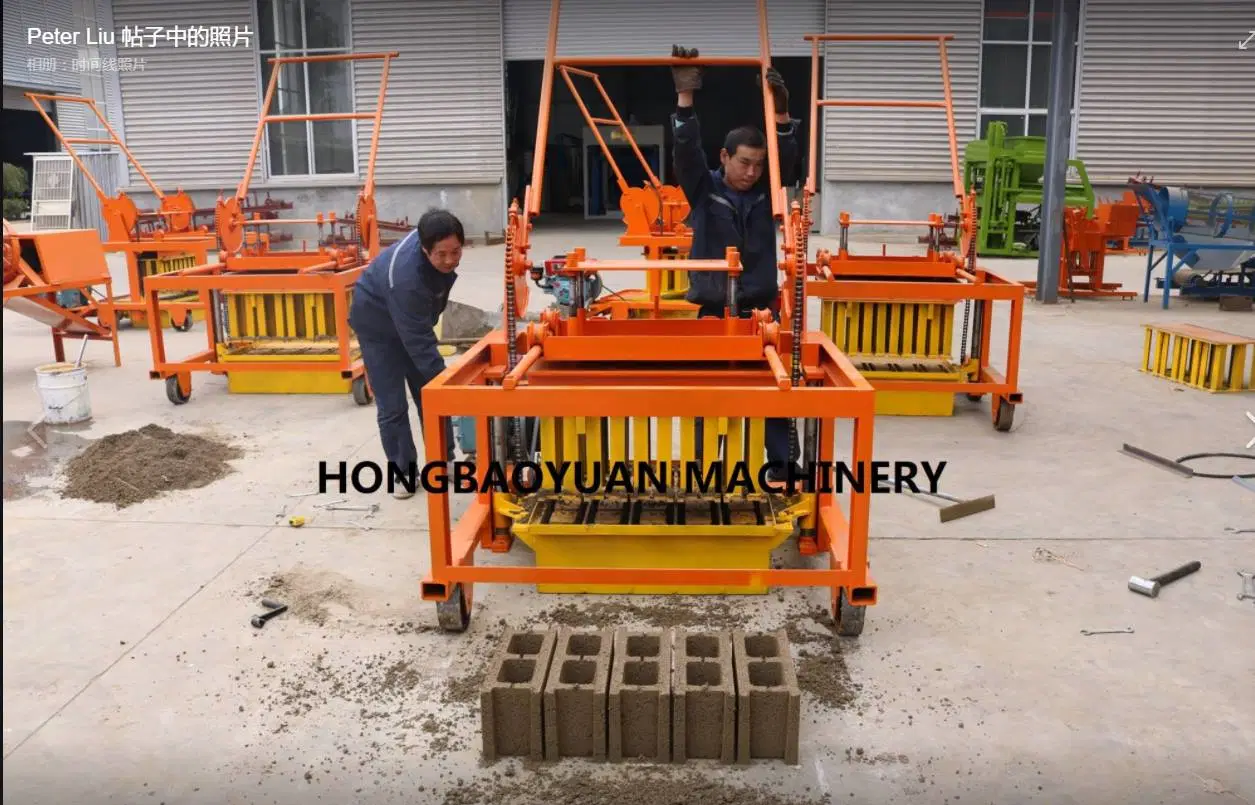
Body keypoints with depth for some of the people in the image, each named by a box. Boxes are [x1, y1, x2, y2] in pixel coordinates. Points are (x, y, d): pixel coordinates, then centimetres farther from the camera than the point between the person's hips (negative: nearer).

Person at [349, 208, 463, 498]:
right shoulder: (406, 276, -43)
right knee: (392, 405, -3)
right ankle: (402, 471, 12)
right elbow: (418, 341, -38)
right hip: (378, 325, -6)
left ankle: (444, 461, 20)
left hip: (413, 320, 7)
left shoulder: (436, 242, -21)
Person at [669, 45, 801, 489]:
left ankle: (780, 461, 14)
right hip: (713, 311, -1)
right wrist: (685, 98, -26)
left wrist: (781, 113, -27)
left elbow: (787, 158, -12)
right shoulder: (703, 190, -2)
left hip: (759, 309, 2)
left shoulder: (766, 192, 3)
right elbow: (687, 151, -15)